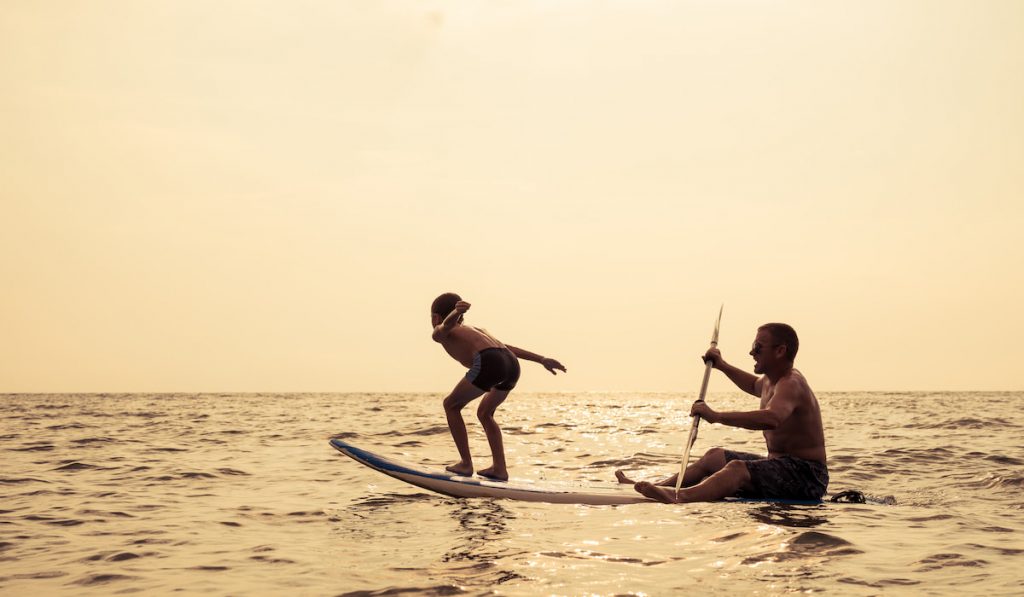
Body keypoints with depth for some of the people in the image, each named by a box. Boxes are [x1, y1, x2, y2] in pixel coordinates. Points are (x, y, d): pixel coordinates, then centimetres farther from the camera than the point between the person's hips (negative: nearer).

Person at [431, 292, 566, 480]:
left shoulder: (440, 332, 20)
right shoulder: (473, 330, 39)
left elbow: (448, 323, -6)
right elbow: (509, 347, 31)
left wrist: (455, 313, -29)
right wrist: (542, 359, 25)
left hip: (489, 363, -7)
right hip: (512, 364, 7)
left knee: (451, 405, 16)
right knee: (484, 413, 28)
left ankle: (466, 464, 14)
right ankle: (500, 468, 21)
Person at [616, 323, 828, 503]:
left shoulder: (791, 384, -19)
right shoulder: (770, 381, 14)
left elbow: (771, 418, -42)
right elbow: (754, 385, 42)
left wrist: (717, 416, -44)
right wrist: (722, 366, 36)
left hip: (806, 475, -11)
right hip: (782, 467, 11)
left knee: (738, 468, -34)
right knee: (716, 456, 18)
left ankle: (679, 497, -57)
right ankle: (657, 487, 21)